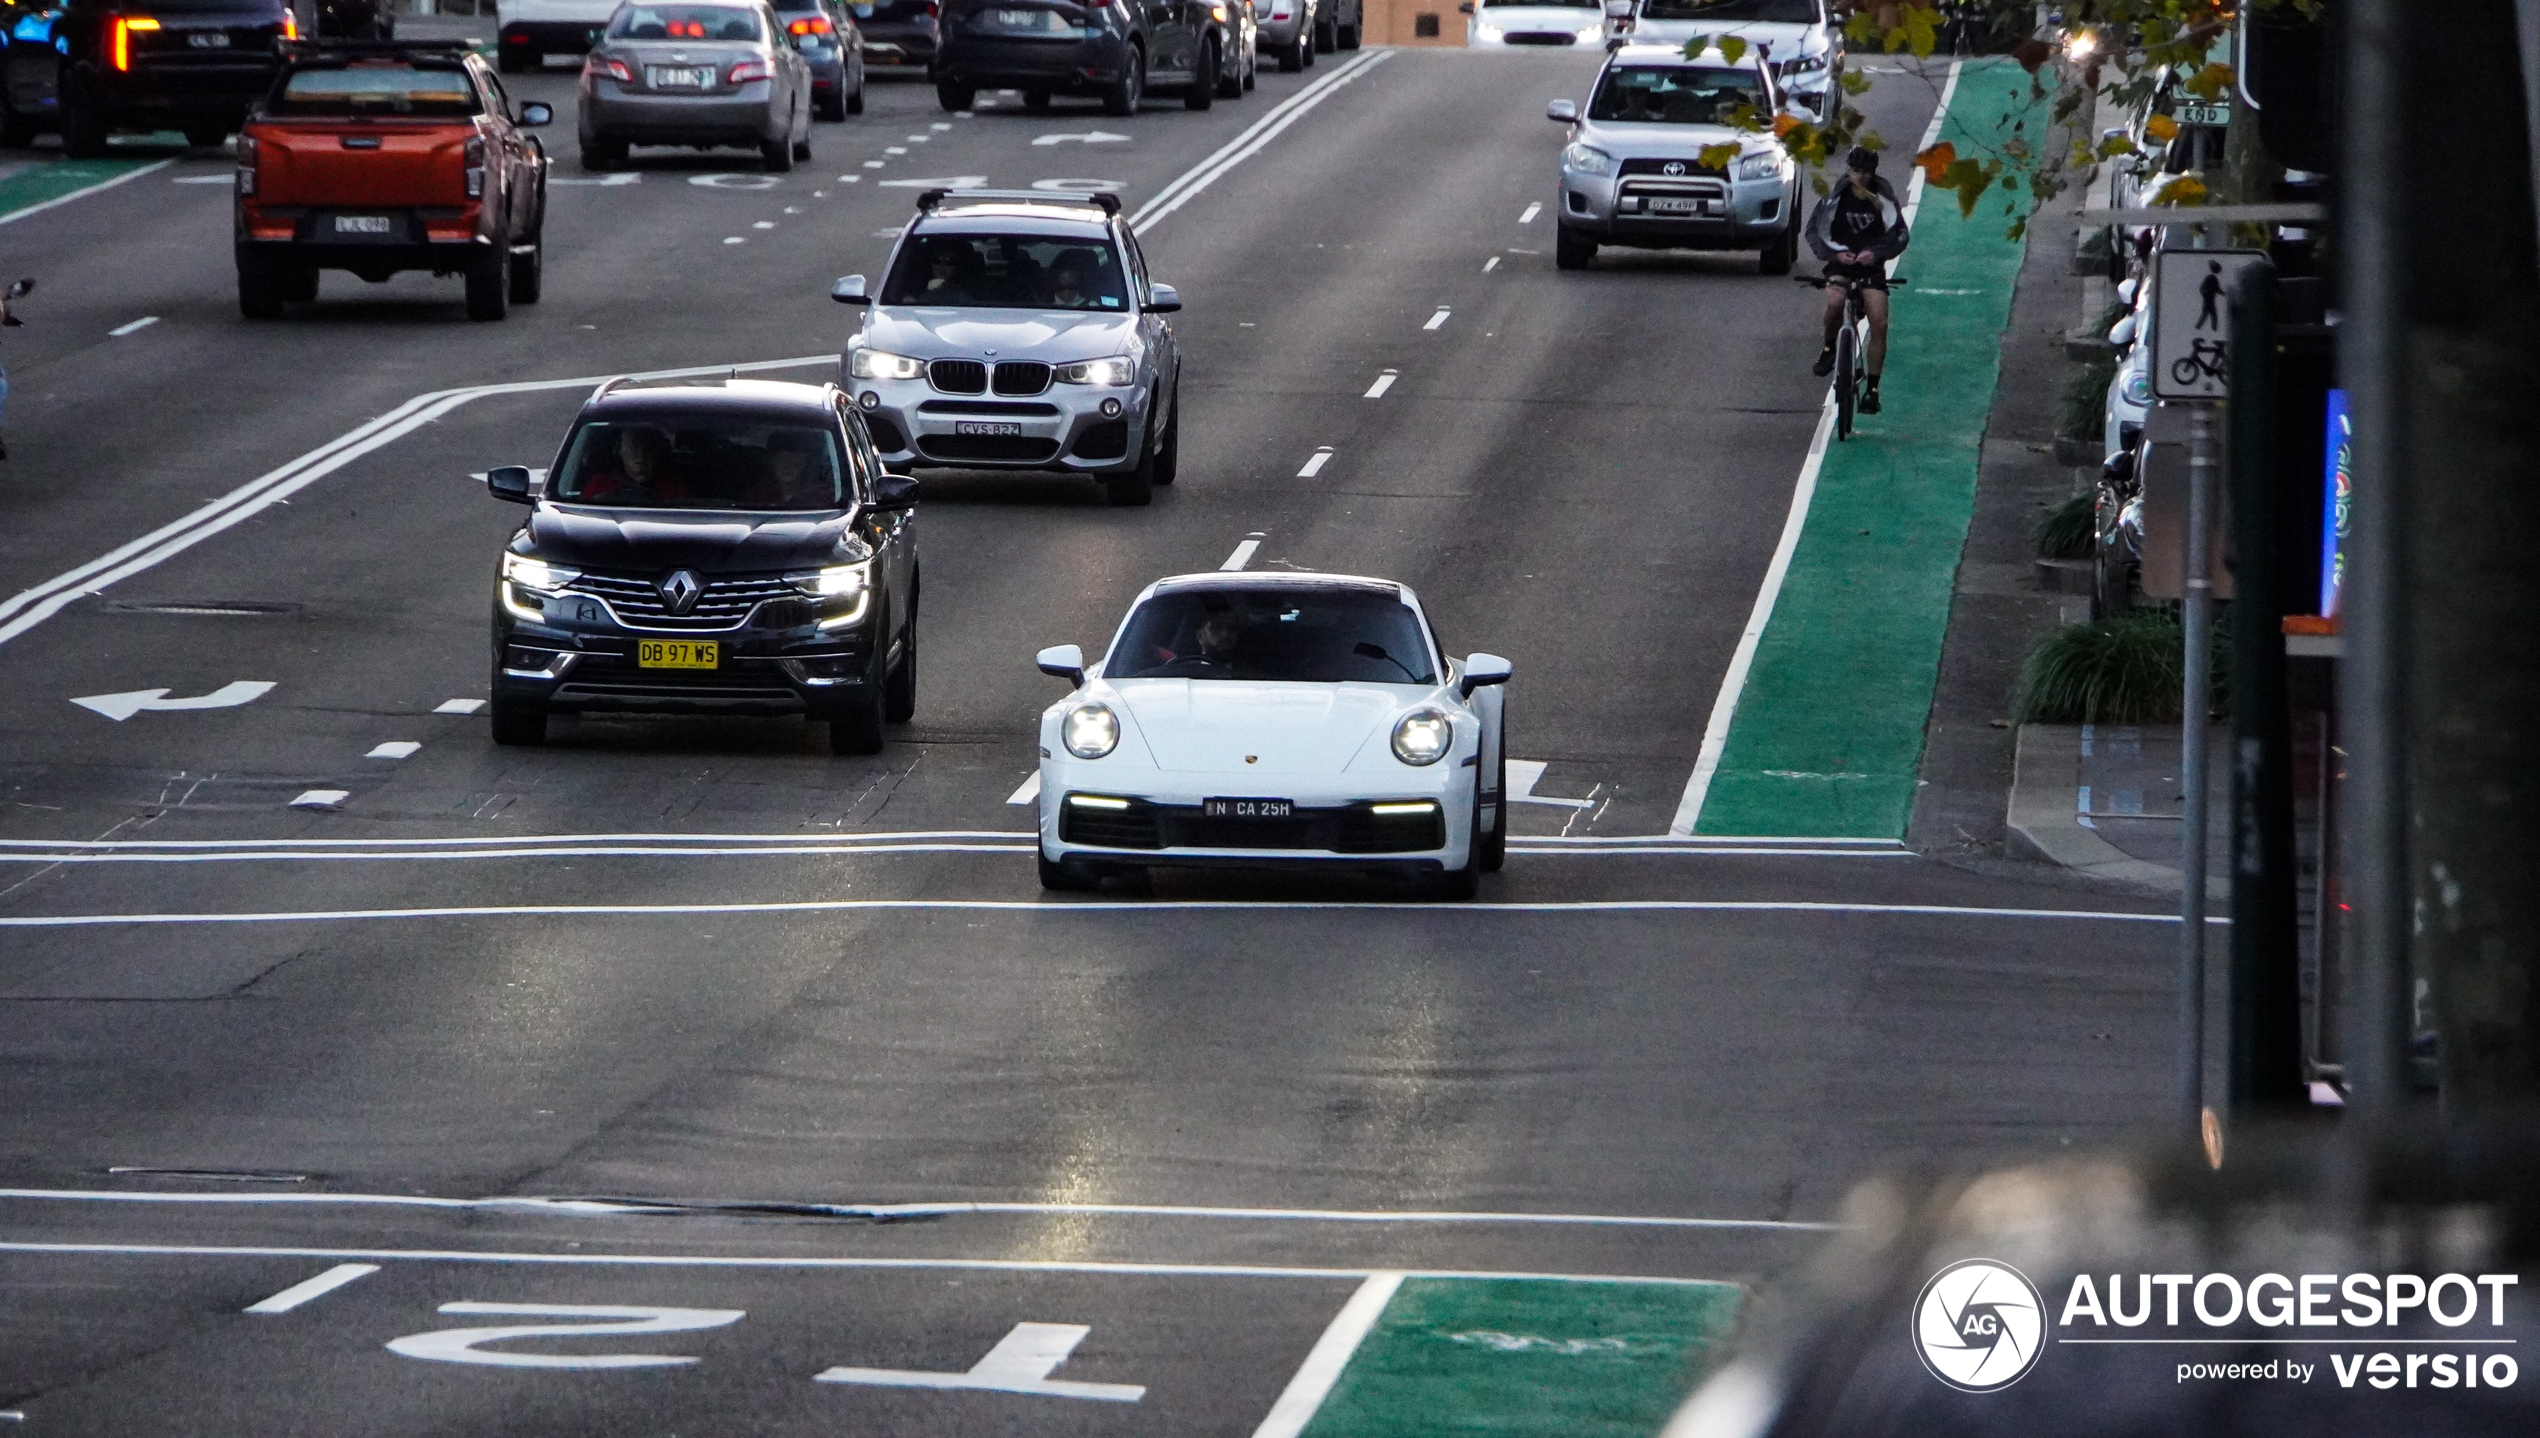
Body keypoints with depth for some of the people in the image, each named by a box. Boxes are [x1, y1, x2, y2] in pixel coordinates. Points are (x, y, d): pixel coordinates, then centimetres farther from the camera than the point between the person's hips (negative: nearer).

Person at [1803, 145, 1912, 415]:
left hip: (1871, 265, 1)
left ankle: (1872, 388, -2)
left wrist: (1876, 253, -19)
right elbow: (1814, 231, 1)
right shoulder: (1834, 196, -3)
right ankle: (1830, 347, -2)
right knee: (1834, 302, -32)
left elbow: (1900, 235, -1)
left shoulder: (1883, 199, -3)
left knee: (1879, 324, -13)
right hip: (1840, 263, -1)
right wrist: (1834, 253, -16)